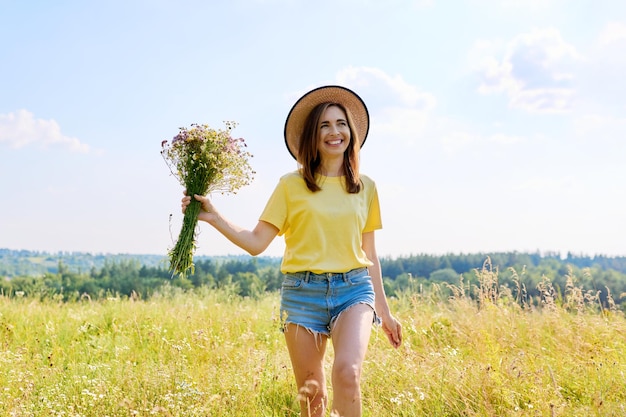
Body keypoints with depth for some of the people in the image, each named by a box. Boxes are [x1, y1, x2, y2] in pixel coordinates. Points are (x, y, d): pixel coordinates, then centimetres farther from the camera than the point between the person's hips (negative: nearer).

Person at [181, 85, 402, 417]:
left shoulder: (365, 187, 9)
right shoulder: (292, 185, 2)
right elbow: (256, 243, -1)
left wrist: (384, 311, 16)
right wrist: (213, 218, -13)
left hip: (354, 289, 1)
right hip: (303, 291, 0)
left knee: (347, 372, -25)